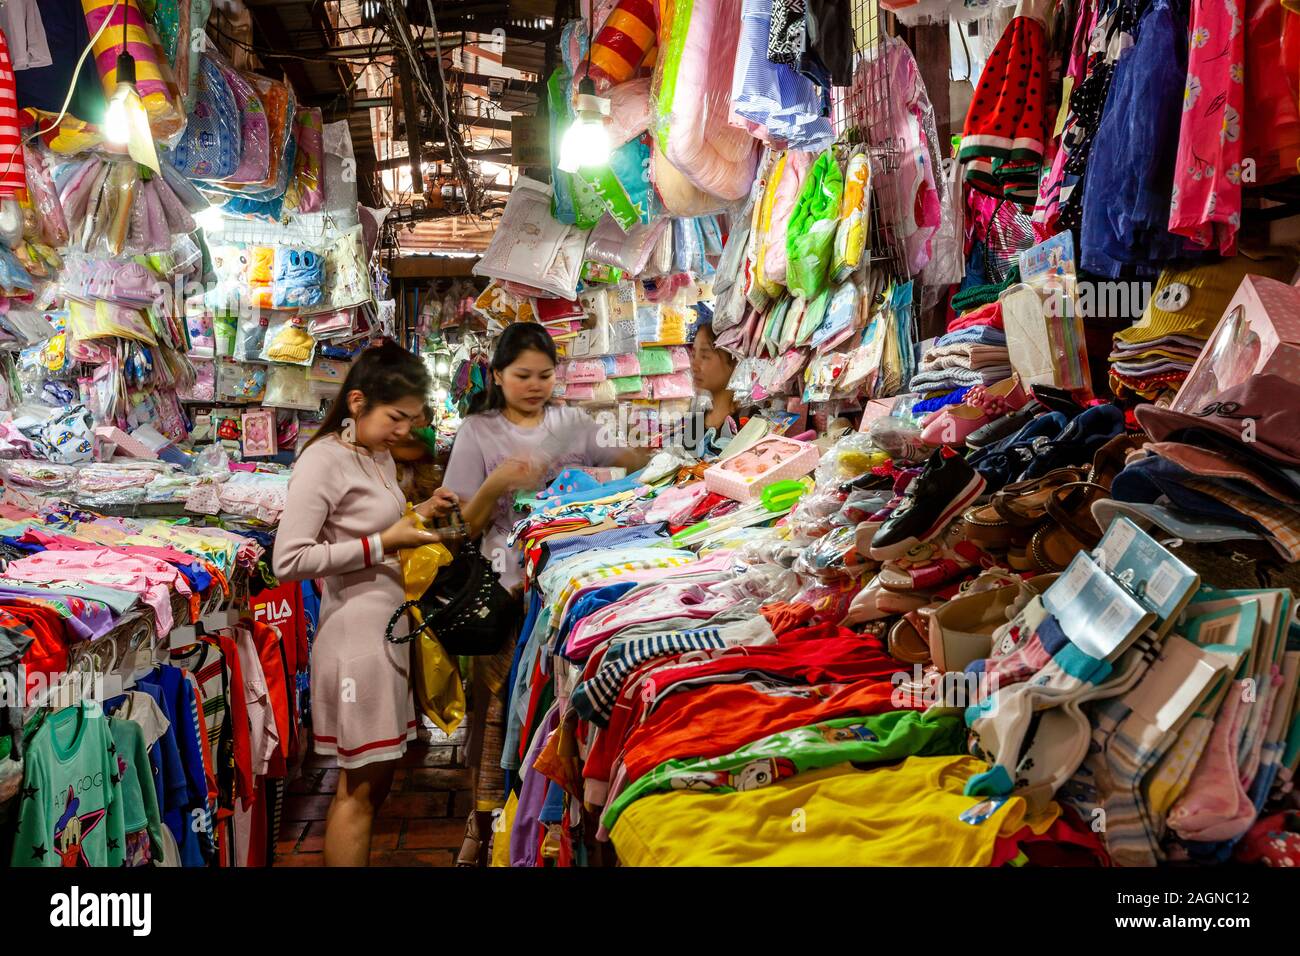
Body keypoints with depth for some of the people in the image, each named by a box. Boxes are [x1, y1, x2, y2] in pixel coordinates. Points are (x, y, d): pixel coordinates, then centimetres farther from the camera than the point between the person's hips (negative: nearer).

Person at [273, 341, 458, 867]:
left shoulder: (380, 456, 10)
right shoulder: (323, 460, -16)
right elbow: (288, 560, -22)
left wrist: (418, 514, 3)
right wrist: (383, 543, -21)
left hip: (389, 626, 9)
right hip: (357, 631, -9)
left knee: (373, 777, 17)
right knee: (361, 787, 2)